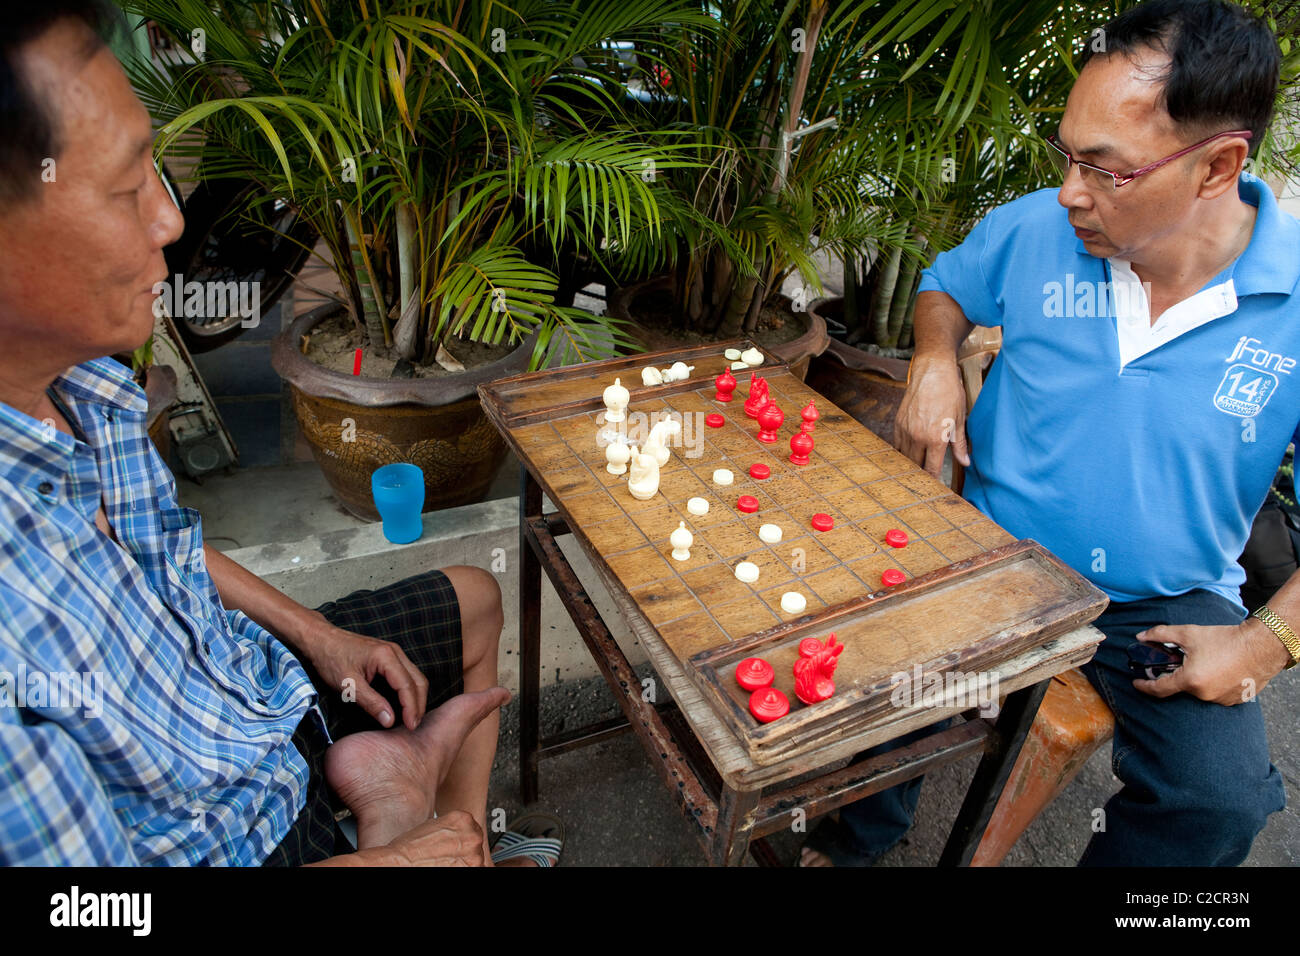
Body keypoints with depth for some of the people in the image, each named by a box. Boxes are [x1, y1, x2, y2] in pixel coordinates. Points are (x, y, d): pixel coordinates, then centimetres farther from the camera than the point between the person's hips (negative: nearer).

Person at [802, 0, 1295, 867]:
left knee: (1221, 800, -20)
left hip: (1167, 604, 0)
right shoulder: (1031, 230, -8)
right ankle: (865, 839, 11)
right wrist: (936, 359, -6)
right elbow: (947, 285, 15)